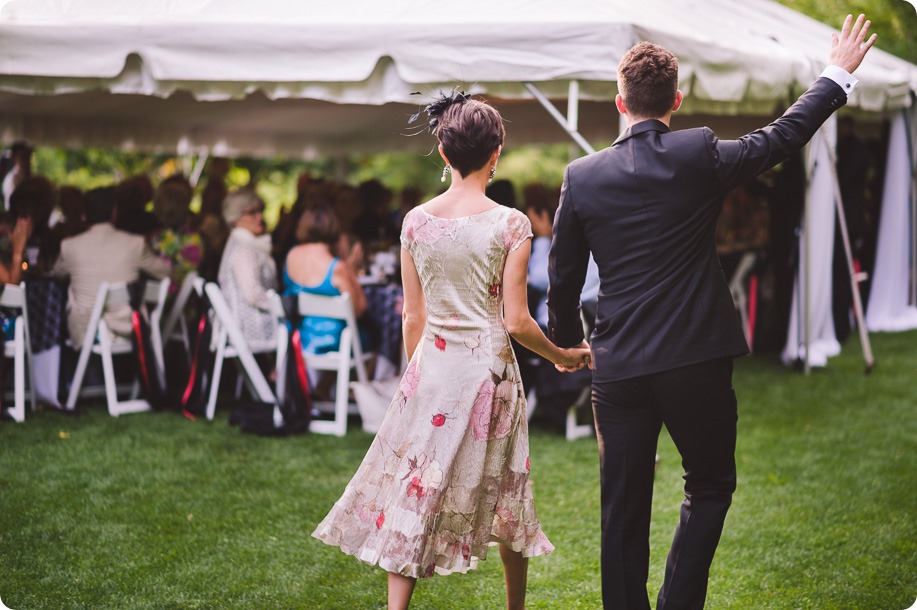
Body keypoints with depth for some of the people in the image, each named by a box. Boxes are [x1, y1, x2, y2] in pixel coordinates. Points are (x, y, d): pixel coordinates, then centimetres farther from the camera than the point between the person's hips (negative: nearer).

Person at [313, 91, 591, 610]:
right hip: (489, 368, -2)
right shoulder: (510, 224, -10)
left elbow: (413, 318, 5)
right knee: (505, 496, 16)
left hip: (431, 369, 2)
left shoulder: (416, 222, -1)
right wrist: (563, 356, 6)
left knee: (414, 490, 4)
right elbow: (516, 321, -10)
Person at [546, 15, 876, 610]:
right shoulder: (700, 157, -8)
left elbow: (563, 277, 7)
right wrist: (838, 75, 18)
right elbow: (783, 136, 5)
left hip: (618, 369, 2)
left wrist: (566, 342, 24)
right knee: (711, 486, 16)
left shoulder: (582, 176, -1)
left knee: (624, 514, 9)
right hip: (697, 360, -2)